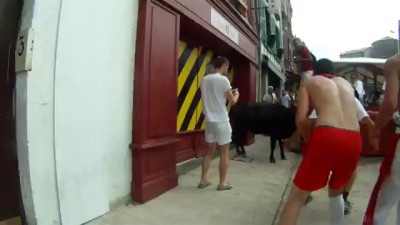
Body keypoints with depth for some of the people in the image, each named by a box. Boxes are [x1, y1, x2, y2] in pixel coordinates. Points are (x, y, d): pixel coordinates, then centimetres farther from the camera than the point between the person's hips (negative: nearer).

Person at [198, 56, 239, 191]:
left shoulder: (204, 80, 7)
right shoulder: (223, 80, -11)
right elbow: (232, 101, -7)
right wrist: (236, 94, 13)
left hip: (209, 120, 6)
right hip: (221, 121, -6)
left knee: (210, 151, 16)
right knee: (224, 153, 6)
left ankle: (203, 180, 20)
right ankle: (222, 183, 13)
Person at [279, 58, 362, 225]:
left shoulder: (310, 83, 16)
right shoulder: (346, 83, 29)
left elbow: (301, 119, 3)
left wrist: (310, 141, 16)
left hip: (327, 136, -4)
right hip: (354, 140, 5)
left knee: (297, 197, 4)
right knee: (336, 192, 30)